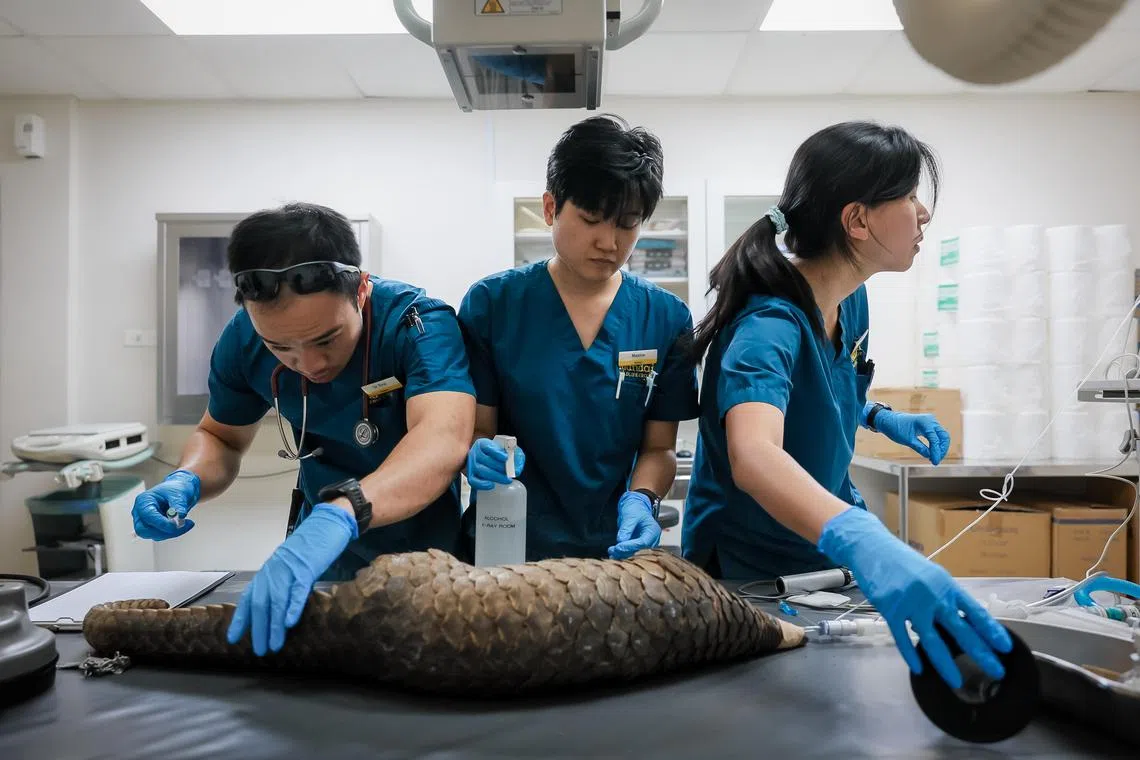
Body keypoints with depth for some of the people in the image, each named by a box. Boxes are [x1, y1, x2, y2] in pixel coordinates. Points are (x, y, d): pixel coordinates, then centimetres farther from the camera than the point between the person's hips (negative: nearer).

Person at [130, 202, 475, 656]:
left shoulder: (418, 323, -27)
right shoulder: (244, 339, -13)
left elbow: (444, 439, -43)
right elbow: (220, 438, 3)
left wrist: (339, 515, -57)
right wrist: (185, 482, -18)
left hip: (424, 550, -3)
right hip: (326, 552, 3)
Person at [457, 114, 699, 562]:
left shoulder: (666, 319, 2)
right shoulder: (491, 304, -2)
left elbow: (659, 448, 6)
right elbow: (475, 428, 1)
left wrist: (639, 500, -12)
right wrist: (479, 455, -20)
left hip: (614, 549, 1)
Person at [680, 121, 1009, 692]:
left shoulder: (851, 299, -5)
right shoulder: (770, 323, -31)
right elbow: (753, 454, -50)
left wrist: (879, 417, -1)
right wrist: (860, 539, -65)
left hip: (824, 545, 7)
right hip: (747, 571, -7)